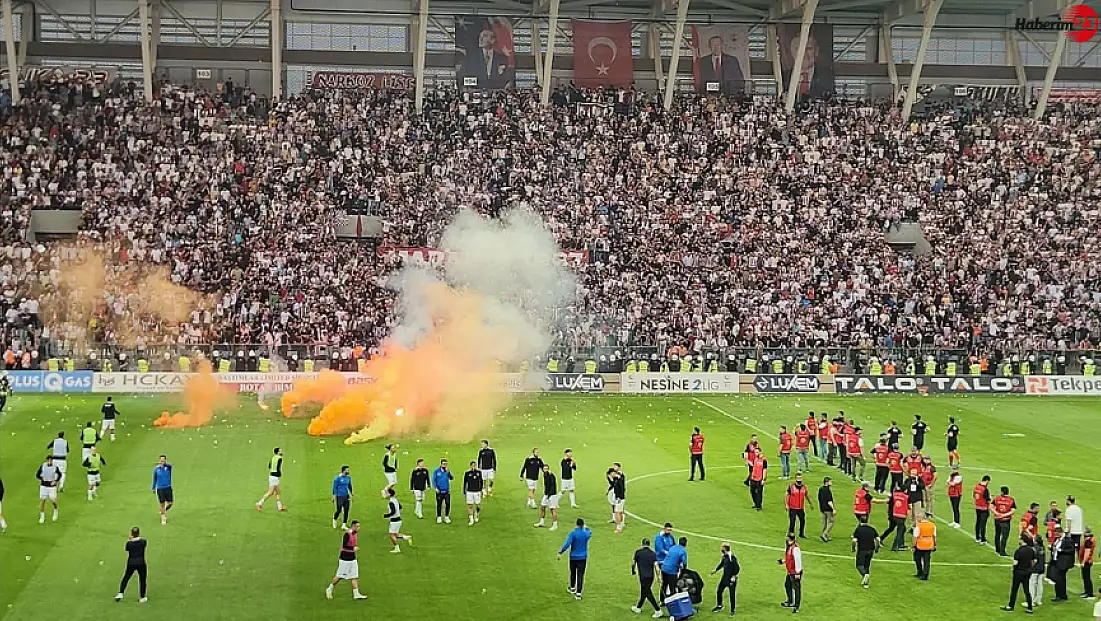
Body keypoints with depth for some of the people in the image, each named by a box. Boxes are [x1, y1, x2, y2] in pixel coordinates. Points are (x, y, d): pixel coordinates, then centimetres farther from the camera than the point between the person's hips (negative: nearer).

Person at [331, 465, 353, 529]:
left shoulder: (348, 477, 5)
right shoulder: (337, 478, -12)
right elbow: (334, 488, -9)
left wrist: (351, 493, 16)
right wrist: (334, 497, -11)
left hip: (346, 497, 5)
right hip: (339, 497, -5)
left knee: (346, 511, 3)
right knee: (339, 511, -1)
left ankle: (344, 525, 12)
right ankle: (334, 519, 30)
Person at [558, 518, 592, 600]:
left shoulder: (573, 533, -13)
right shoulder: (586, 533, -3)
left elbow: (567, 544, -22)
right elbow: (590, 533, 23)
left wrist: (561, 552, -16)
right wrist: (586, 528, 44)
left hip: (573, 557, -1)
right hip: (583, 557, 1)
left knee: (573, 573, 20)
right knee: (580, 575, -1)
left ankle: (572, 588, 39)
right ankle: (578, 593, -7)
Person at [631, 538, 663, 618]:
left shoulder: (638, 552, -4)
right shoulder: (653, 553, 2)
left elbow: (633, 563, 5)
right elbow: (656, 566, -6)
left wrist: (633, 571, 24)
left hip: (642, 576, -5)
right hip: (651, 576, 5)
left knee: (648, 593, -2)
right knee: (643, 592, 20)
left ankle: (658, 610, -9)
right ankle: (638, 608, 36)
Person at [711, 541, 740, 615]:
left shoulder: (732, 558, -23)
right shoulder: (724, 556, 2)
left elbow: (737, 568, -21)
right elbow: (721, 564, 20)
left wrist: (734, 576, -22)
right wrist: (716, 570, 17)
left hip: (731, 579, -8)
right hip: (725, 578, 8)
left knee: (732, 594, 2)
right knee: (719, 591, 15)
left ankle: (732, 610, 16)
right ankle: (719, 606, 35)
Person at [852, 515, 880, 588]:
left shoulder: (858, 529, -6)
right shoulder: (872, 528, 6)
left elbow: (854, 541, -13)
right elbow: (877, 539, 3)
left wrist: (853, 548, 3)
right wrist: (877, 548, 16)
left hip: (861, 550, -4)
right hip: (870, 550, 4)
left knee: (859, 565, 4)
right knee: (867, 566, 16)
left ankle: (864, 574, -27)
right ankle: (866, 583, 14)